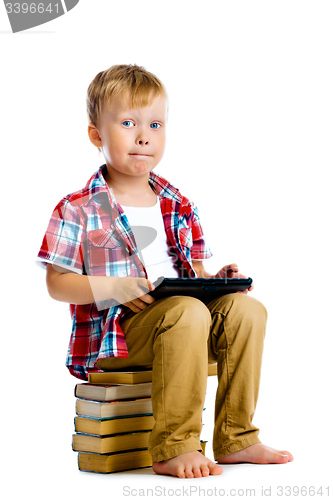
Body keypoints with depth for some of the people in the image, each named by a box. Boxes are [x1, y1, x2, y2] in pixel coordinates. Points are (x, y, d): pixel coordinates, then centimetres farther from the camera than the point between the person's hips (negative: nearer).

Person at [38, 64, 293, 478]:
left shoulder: (177, 205, 17)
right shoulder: (79, 211, -1)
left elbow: (194, 273, 21)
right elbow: (57, 284, -4)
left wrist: (215, 280, -3)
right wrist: (113, 288, -18)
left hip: (181, 314, 6)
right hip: (114, 331, -6)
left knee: (246, 309, -17)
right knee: (188, 313, -34)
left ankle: (235, 438, -12)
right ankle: (172, 449, -30)